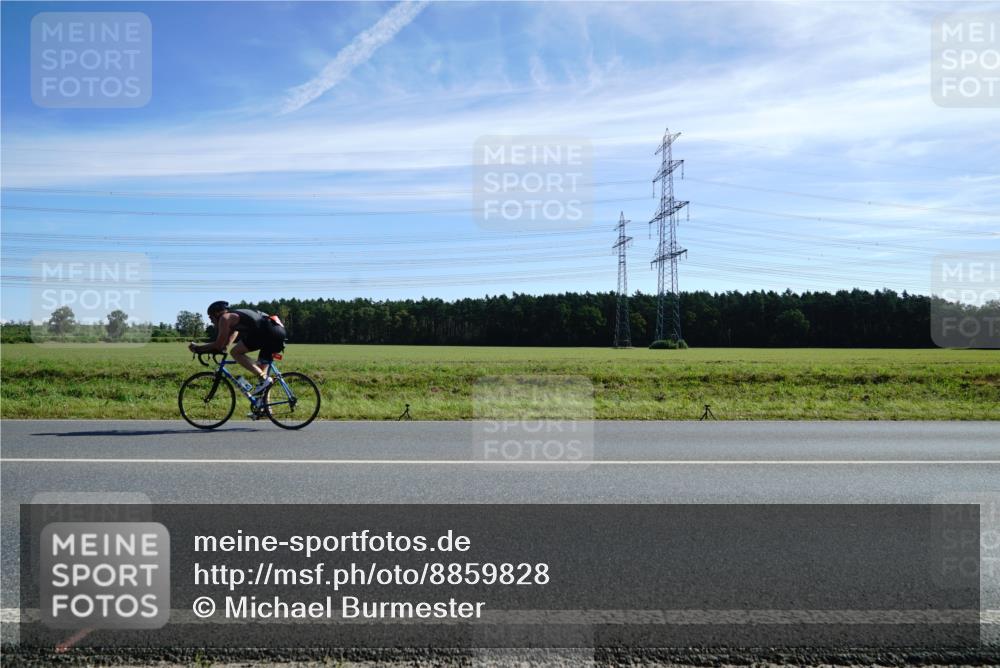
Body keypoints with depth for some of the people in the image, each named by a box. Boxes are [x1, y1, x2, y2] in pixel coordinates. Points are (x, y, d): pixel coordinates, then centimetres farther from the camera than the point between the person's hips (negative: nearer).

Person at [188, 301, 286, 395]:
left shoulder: (225, 317, 6)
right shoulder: (235, 317, 33)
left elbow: (219, 345, 4)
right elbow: (226, 342, 37)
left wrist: (197, 348, 15)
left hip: (267, 330, -9)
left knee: (235, 352, -1)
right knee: (261, 368, 17)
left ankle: (263, 378, -11)